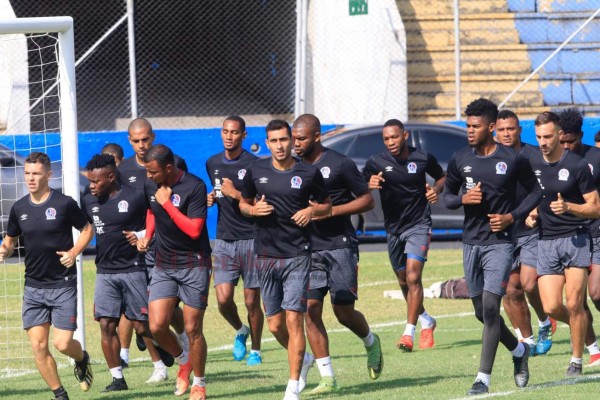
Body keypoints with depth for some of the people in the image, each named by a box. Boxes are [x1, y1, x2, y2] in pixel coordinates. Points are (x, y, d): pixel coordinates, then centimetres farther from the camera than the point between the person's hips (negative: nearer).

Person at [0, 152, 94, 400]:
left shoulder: (64, 204, -7)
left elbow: (87, 230, 5)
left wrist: (74, 252, -11)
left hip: (63, 284, -4)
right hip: (33, 286, 4)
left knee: (63, 343, -10)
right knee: (38, 345, -4)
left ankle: (82, 359, 26)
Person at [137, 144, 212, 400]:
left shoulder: (194, 187, -16)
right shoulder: (150, 186, 3)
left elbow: (194, 230, -22)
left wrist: (167, 203, -21)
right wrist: (147, 237, 7)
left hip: (193, 265, -5)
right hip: (163, 265, 5)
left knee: (192, 329, -1)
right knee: (157, 326, -7)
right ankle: (183, 361, 22)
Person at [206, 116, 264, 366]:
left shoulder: (253, 165, -8)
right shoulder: (213, 164, 11)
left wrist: (235, 194, -21)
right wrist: (211, 198, 8)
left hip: (251, 239, -4)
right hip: (224, 240, 4)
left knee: (252, 300, 1)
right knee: (223, 299, -7)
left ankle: (255, 350, 17)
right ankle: (240, 331, 23)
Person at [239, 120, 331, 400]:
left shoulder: (308, 173, -2)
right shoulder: (256, 171, 4)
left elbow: (327, 206, 11)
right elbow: (243, 203, 17)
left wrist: (312, 211, -11)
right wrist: (253, 210, -5)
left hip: (297, 255, -3)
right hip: (266, 256, 3)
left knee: (293, 319, -11)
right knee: (275, 325, 7)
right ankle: (302, 359, 36)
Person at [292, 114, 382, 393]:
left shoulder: (340, 165, -7)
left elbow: (367, 200, -4)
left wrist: (331, 211, -14)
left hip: (339, 246, -5)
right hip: (308, 249, 5)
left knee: (344, 312, -4)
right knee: (310, 311, -6)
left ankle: (371, 342, 30)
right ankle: (327, 378, -1)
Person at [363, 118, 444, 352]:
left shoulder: (423, 159, -6)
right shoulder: (376, 163, -6)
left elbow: (442, 177, 13)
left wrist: (437, 189, -9)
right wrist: (369, 185, -34)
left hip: (419, 225, -3)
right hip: (393, 228, 3)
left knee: (413, 278, -17)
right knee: (404, 282, 14)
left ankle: (409, 333, -20)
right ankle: (426, 322, 38)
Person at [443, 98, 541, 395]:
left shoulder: (513, 160, -7)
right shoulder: (460, 160, 3)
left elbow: (535, 191, 5)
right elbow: (447, 195, 13)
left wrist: (512, 216, -9)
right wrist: (463, 198, -9)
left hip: (500, 242, -5)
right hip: (471, 242, 5)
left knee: (490, 307, -13)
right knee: (482, 312, 10)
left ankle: (483, 378, -9)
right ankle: (519, 351, 35)